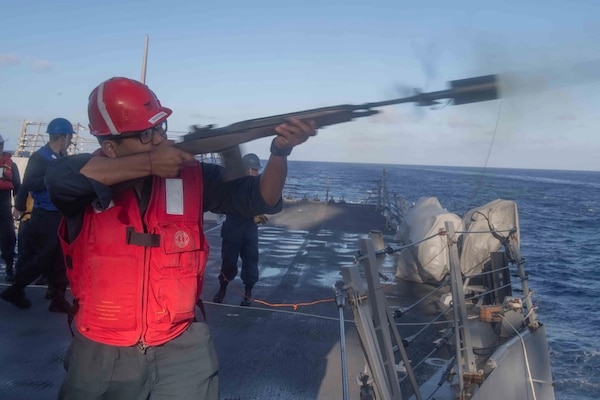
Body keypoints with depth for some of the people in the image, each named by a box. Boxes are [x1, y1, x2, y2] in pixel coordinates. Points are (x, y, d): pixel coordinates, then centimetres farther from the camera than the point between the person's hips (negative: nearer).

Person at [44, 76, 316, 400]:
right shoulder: (91, 180, -11)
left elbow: (259, 199, -10)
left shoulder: (191, 176, -6)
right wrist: (149, 163, -32)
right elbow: (60, 176, -33)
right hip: (101, 353, 1)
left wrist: (279, 153, -29)